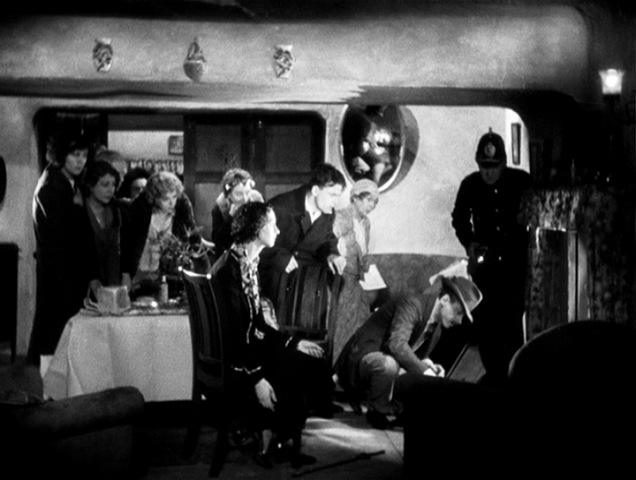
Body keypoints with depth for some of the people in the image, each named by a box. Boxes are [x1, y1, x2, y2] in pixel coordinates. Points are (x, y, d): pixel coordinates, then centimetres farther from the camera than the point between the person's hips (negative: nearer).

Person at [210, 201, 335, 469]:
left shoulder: (249, 261, 8)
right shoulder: (231, 267, -19)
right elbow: (234, 330, -23)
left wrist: (292, 343, 6)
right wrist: (256, 377, -25)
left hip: (251, 345, 9)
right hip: (232, 358, -9)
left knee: (313, 364, -3)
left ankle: (287, 443, 5)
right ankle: (268, 446, 4)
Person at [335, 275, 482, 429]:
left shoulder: (436, 329, 6)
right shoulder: (412, 304, -22)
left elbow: (416, 357, 13)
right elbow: (397, 344, -36)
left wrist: (427, 365, -9)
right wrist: (423, 370, -34)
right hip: (359, 361, -8)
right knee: (389, 364, -40)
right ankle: (376, 411, -13)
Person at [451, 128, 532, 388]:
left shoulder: (522, 181, -9)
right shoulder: (470, 184, -4)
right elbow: (459, 218, 10)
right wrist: (470, 243, -5)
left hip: (517, 259, -2)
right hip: (485, 259, 2)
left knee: (512, 318, -6)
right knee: (484, 319, 2)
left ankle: (513, 372, 6)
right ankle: (493, 372, 15)